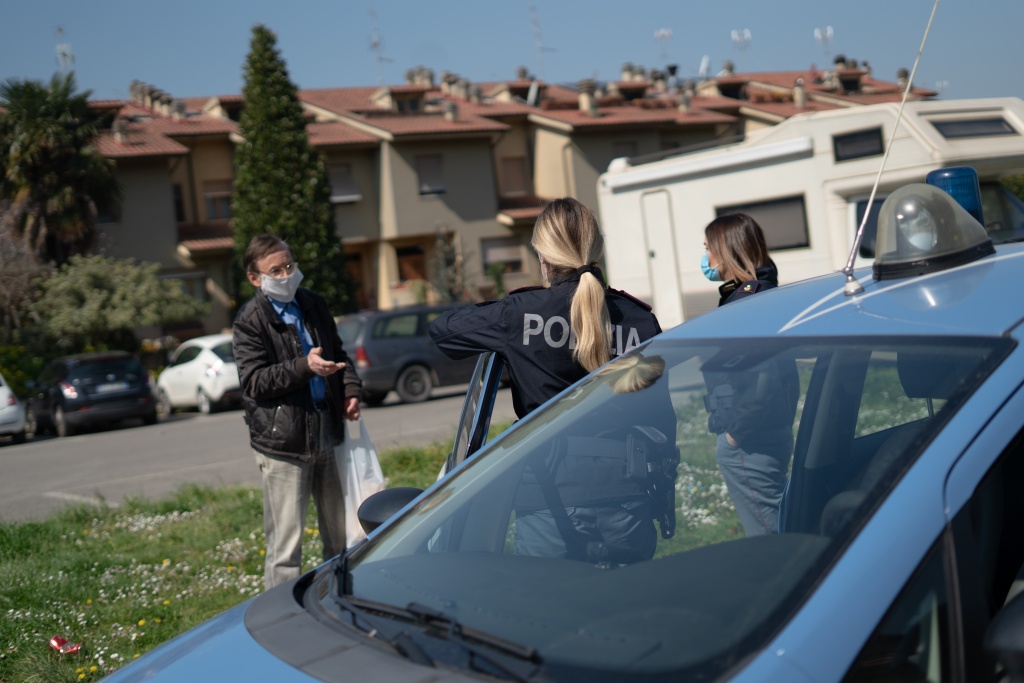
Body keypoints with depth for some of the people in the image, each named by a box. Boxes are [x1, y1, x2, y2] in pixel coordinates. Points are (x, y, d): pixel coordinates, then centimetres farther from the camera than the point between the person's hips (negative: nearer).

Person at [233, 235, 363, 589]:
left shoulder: (314, 305, 12)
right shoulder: (250, 320, -8)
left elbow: (338, 353, 23)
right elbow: (253, 381, -15)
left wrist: (351, 388, 5)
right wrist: (304, 368, -25)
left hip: (326, 434, 7)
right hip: (282, 441, -6)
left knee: (340, 534, 15)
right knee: (285, 542, -3)